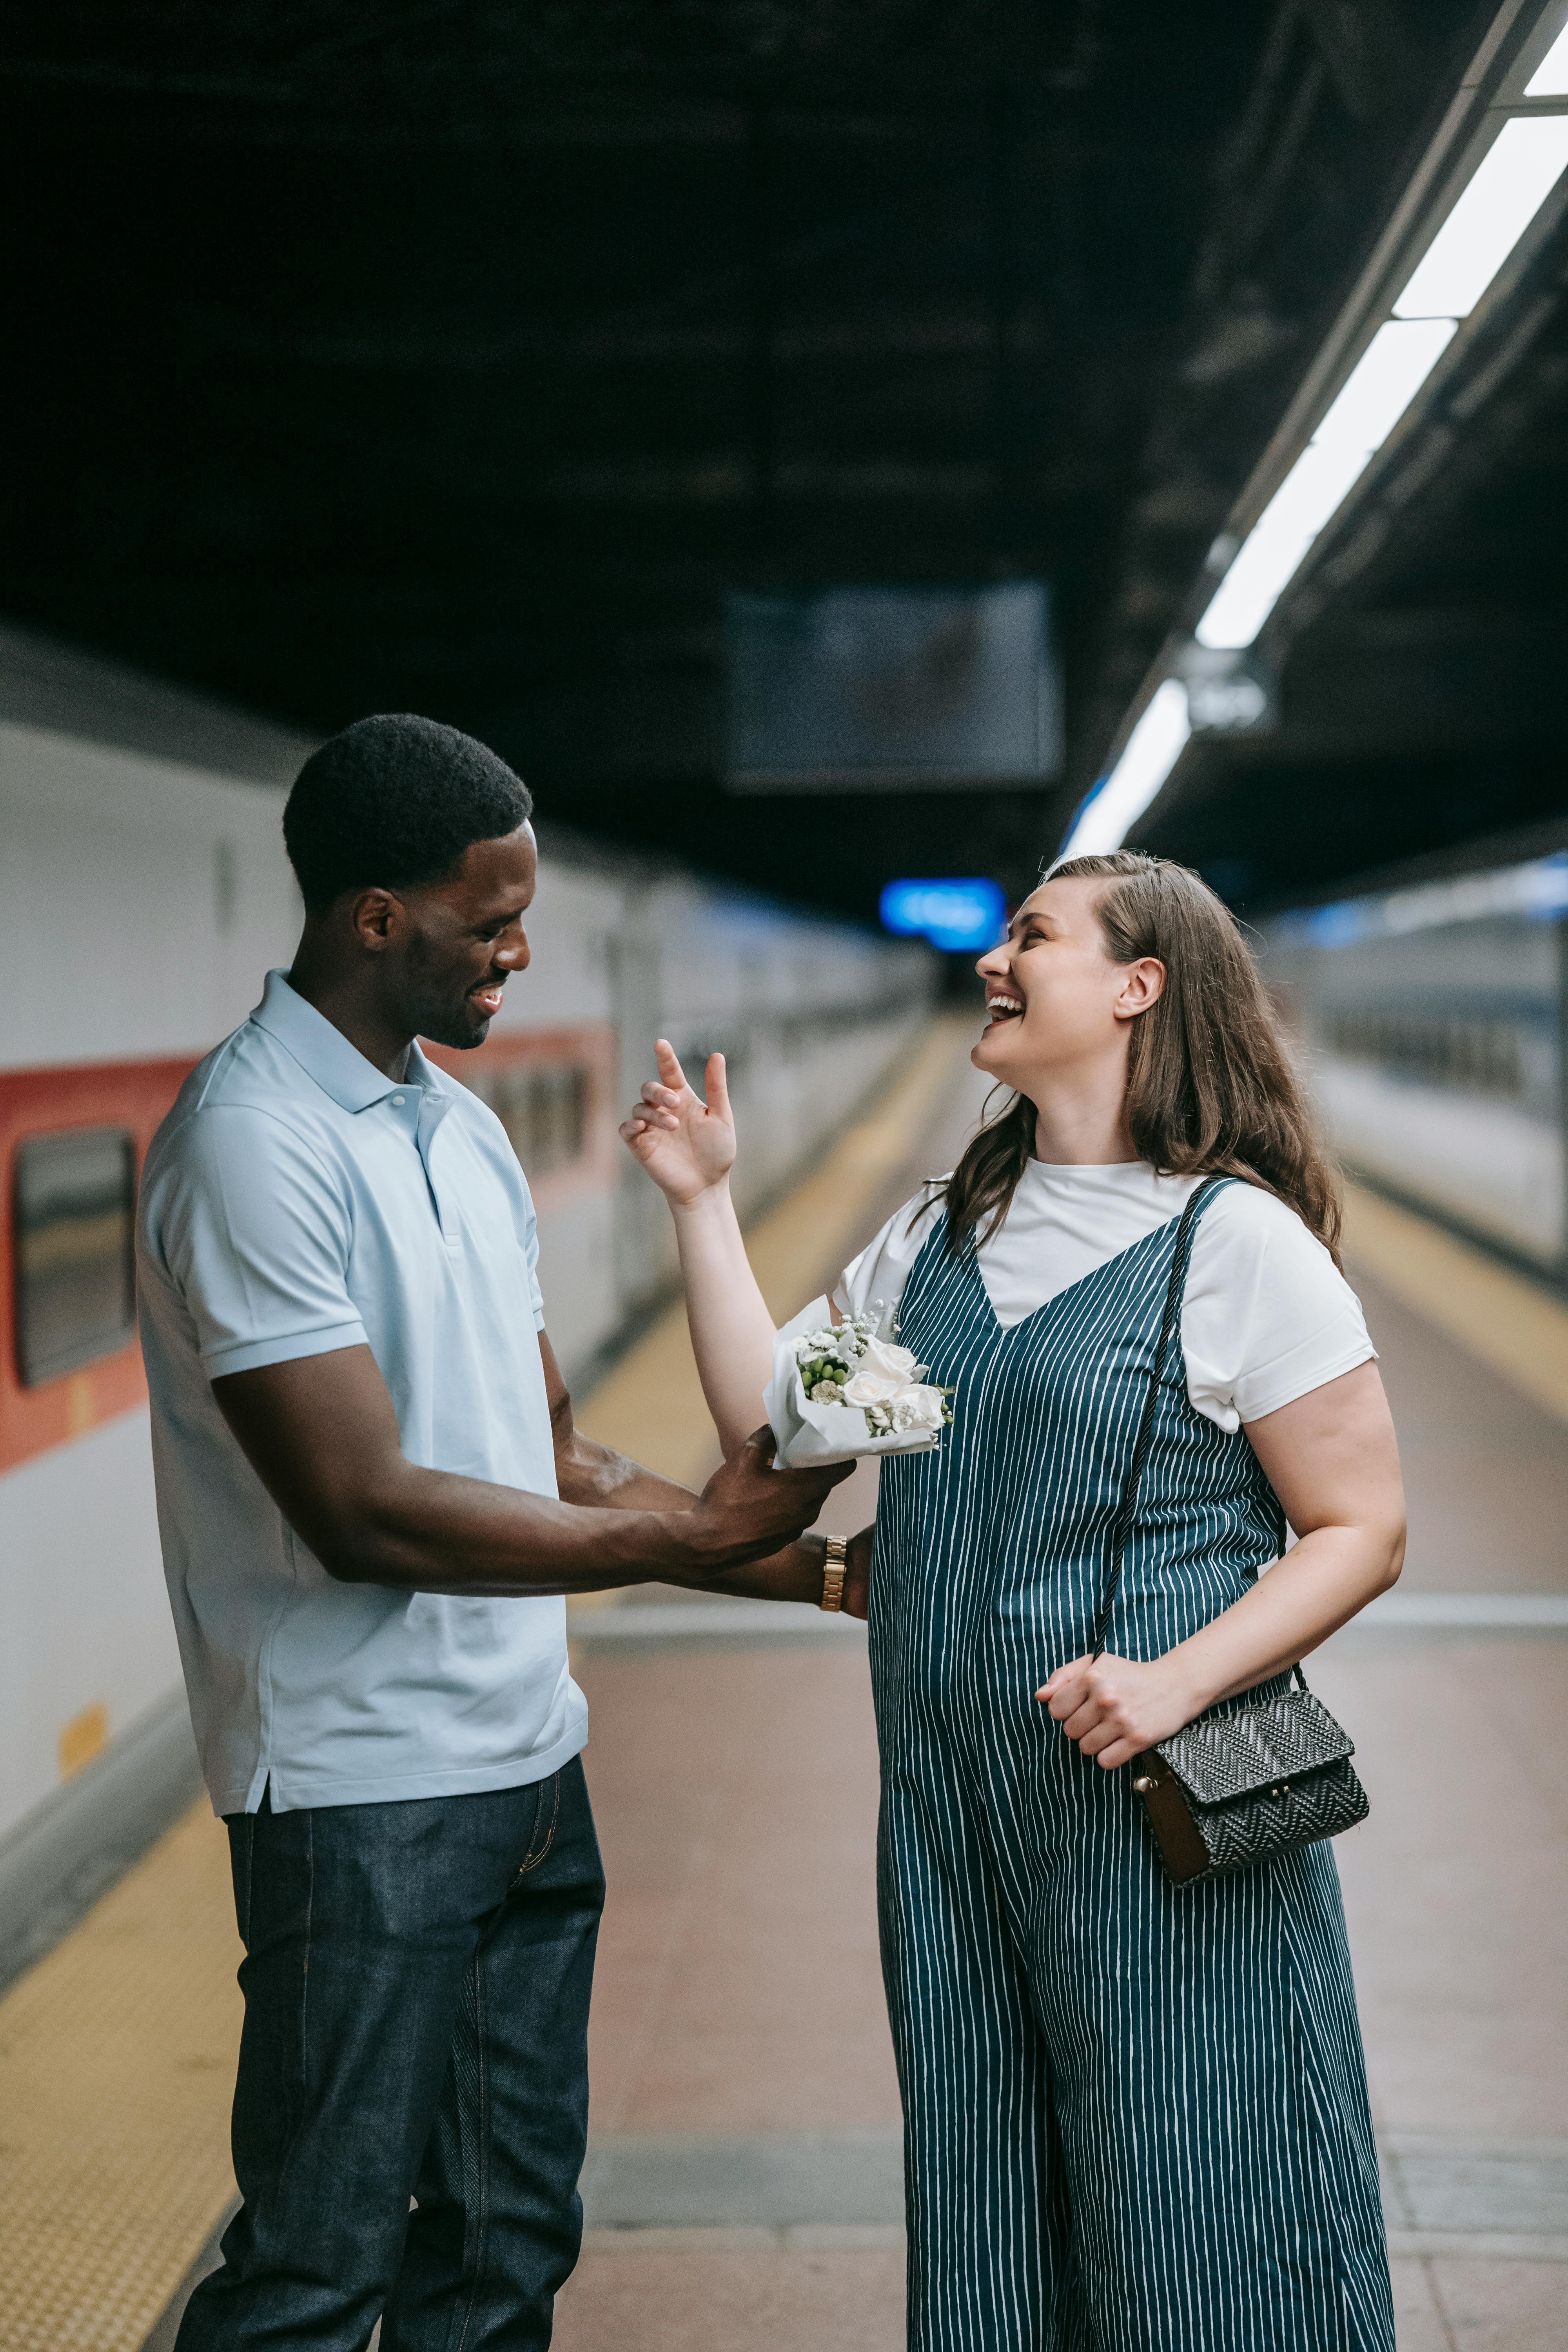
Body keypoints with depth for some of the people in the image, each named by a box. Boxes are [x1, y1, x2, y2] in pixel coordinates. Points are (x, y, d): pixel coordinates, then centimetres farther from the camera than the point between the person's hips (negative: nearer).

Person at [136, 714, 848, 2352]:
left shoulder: (461, 1125, 12)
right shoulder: (254, 1143, -16)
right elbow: (363, 1512, -21)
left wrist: (816, 1568, 6)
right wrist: (695, 1538, -13)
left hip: (530, 1770, 8)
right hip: (366, 1793, -8)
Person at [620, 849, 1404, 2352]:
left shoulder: (1240, 1241, -10)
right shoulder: (941, 1232, 11)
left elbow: (1361, 1529, -10)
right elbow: (770, 1419, 7)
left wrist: (1184, 1676, -22)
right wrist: (701, 1202, 5)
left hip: (1158, 1818, -6)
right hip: (952, 1807, 6)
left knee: (1179, 2225, 5)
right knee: (986, 2209, 16)